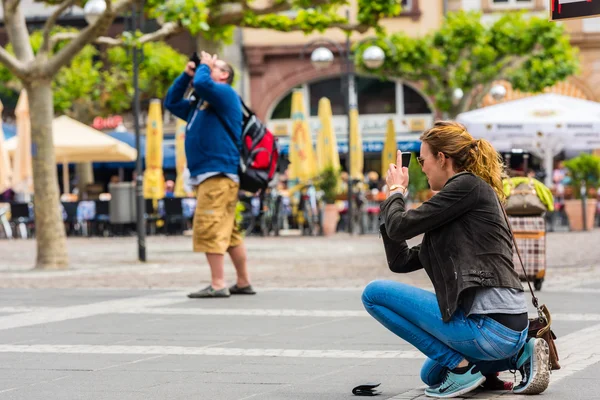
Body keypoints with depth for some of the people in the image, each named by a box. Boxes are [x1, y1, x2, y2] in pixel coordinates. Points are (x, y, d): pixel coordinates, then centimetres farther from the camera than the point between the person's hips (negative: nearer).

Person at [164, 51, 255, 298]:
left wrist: (204, 65, 0)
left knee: (209, 229, -15)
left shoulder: (225, 93, -2)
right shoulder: (198, 105, 25)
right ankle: (244, 283, 15)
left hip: (218, 174, -9)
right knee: (229, 232, 11)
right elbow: (171, 102, 30)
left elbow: (202, 84, -20)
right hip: (205, 175, 9)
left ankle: (218, 285, -17)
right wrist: (186, 75, 21)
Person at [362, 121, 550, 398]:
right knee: (432, 375, 36)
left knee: (375, 294, -4)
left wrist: (396, 190, 8)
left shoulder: (468, 186, -8)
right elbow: (401, 261, 18)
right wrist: (393, 198, 18)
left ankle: (461, 367, -6)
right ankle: (519, 355, 14)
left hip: (489, 326, -10)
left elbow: (401, 227, -12)